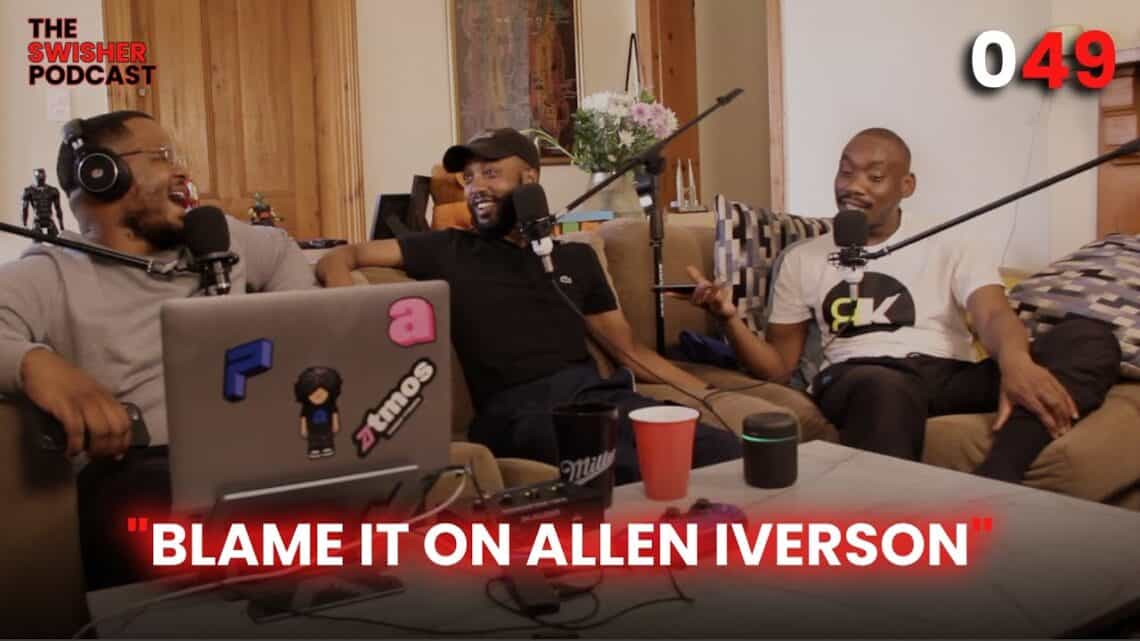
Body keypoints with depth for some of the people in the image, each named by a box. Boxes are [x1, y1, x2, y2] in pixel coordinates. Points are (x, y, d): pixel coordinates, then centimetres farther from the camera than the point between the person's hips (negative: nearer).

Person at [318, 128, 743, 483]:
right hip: (517, 409, -3)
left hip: (596, 391, 4)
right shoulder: (449, 251, 17)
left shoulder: (577, 258, 24)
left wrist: (711, 394, 16)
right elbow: (338, 260, 15)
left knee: (728, 453, -24)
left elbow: (630, 352, 26)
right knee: (640, 475, -37)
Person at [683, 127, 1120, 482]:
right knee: (885, 390, -41)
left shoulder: (948, 249, 18)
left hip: (950, 376, 2)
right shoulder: (802, 259, 20)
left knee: (1090, 337, -25)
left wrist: (1016, 360, -28)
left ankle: (990, 485, -44)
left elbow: (995, 315, -2)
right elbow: (778, 367, 16)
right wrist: (729, 318, -5)